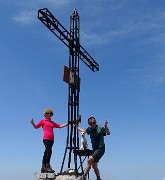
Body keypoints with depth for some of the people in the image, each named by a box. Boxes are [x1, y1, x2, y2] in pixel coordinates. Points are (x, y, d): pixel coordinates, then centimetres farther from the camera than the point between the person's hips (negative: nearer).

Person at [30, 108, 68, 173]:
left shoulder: (52, 122, 22)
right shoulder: (43, 121, 11)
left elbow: (60, 126, 18)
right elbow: (36, 127, 11)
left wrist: (67, 123, 13)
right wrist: (33, 123, -9)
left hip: (51, 139, 5)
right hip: (46, 138, -5)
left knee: (46, 153, 6)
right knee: (49, 151, -16)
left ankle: (43, 167, 10)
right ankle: (47, 167, -12)